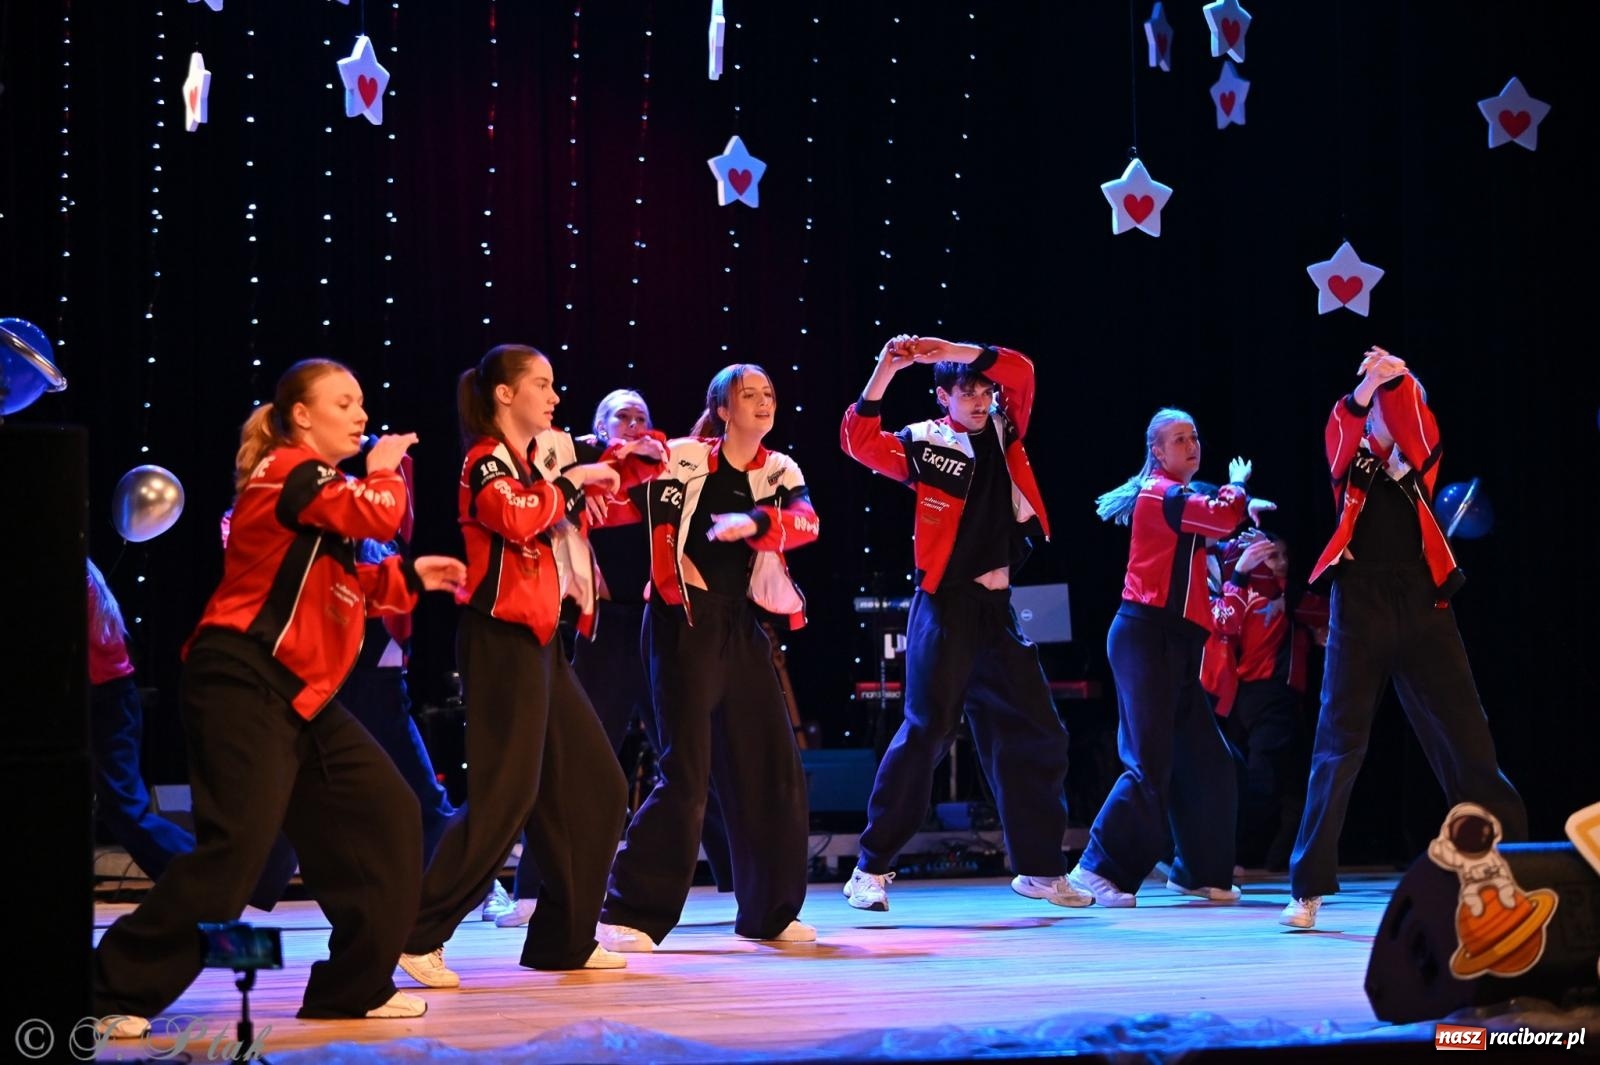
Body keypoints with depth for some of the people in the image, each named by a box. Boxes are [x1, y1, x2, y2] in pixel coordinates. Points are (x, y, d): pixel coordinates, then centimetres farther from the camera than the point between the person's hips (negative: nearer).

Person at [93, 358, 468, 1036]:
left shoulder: (318, 486, 21)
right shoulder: (288, 470, -9)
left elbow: (344, 592, 24)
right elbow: (378, 516, -23)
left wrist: (410, 577, 11)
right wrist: (385, 468, -3)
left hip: (300, 696, 10)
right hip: (243, 683, -10)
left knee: (385, 819, 7)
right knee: (239, 842, -17)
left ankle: (354, 987, 14)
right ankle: (119, 990, -8)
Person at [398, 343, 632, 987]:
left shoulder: (530, 466, 18)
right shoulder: (485, 460, -9)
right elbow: (518, 518, -29)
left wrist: (585, 488, 16)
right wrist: (571, 481, -14)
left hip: (538, 643, 9)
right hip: (500, 640, -9)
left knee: (595, 789, 9)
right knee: (505, 797, -14)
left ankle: (564, 939, 16)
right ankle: (417, 937, -9)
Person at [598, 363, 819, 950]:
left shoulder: (779, 472, 8)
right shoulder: (684, 459, -5)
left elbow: (805, 522, -11)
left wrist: (754, 522, -27)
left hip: (742, 626, 6)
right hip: (684, 622, -6)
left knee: (773, 768, 5)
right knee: (685, 773, -11)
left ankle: (770, 911, 17)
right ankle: (629, 913, -5)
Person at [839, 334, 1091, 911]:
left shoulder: (1003, 429, 11)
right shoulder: (925, 443, -3)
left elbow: (1019, 371, 0)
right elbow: (859, 441, -16)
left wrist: (953, 351, -12)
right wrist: (884, 372, -24)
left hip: (997, 605, 6)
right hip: (945, 604, -6)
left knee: (1036, 733, 8)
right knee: (925, 731, -11)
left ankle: (1039, 868, 20)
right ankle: (871, 869, -4)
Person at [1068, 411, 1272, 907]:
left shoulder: (1183, 497, 21)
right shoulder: (1157, 493, -10)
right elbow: (1223, 516, -20)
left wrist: (1238, 501, 4)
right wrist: (1238, 488, -1)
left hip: (1176, 642, 10)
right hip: (1145, 636, -10)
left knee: (1204, 762, 10)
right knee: (1150, 763, -14)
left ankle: (1198, 871, 19)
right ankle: (1098, 868, -11)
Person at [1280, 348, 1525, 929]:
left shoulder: (1421, 456, 13)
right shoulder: (1352, 461, 10)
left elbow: (1414, 422, -8)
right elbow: (1338, 438, -13)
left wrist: (1396, 379, -26)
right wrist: (1363, 389, -31)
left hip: (1422, 603, 2)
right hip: (1360, 604, -2)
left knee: (1466, 740, 3)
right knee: (1338, 744, -3)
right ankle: (1308, 887, -1)